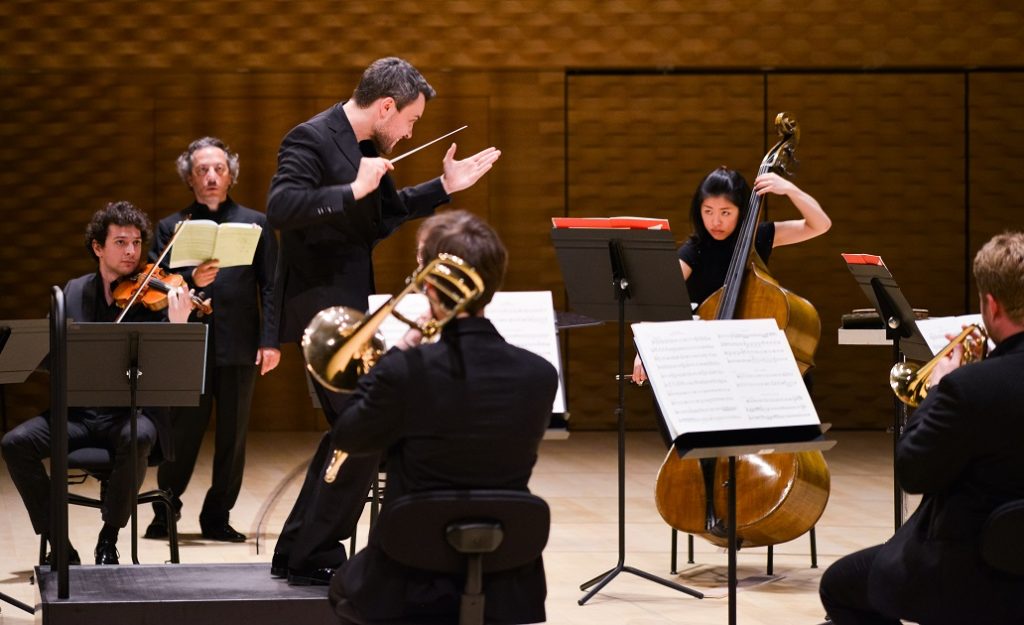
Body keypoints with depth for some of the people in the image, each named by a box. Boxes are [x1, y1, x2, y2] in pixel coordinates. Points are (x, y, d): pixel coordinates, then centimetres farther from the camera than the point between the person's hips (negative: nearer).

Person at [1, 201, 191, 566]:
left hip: (134, 411, -3)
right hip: (80, 412, 3)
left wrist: (178, 325, -31)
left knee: (137, 439, -37)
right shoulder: (74, 293, 11)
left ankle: (108, 542, -17)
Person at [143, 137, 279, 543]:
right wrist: (191, 280, -18)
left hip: (239, 347, 1)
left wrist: (270, 340, -6)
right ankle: (165, 513, 14)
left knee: (233, 437, 5)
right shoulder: (171, 228, 8)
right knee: (182, 436, 2)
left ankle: (217, 517, 14)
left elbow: (270, 287, 4)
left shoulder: (255, 224, 9)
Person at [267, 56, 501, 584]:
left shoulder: (365, 147, 12)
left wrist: (444, 187, 19)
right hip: (321, 309, -10)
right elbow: (280, 208, -30)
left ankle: (296, 553, 24)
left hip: (347, 308, 10)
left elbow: (381, 216, 26)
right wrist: (354, 189, -30)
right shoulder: (312, 139, -16)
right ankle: (315, 556, 0)